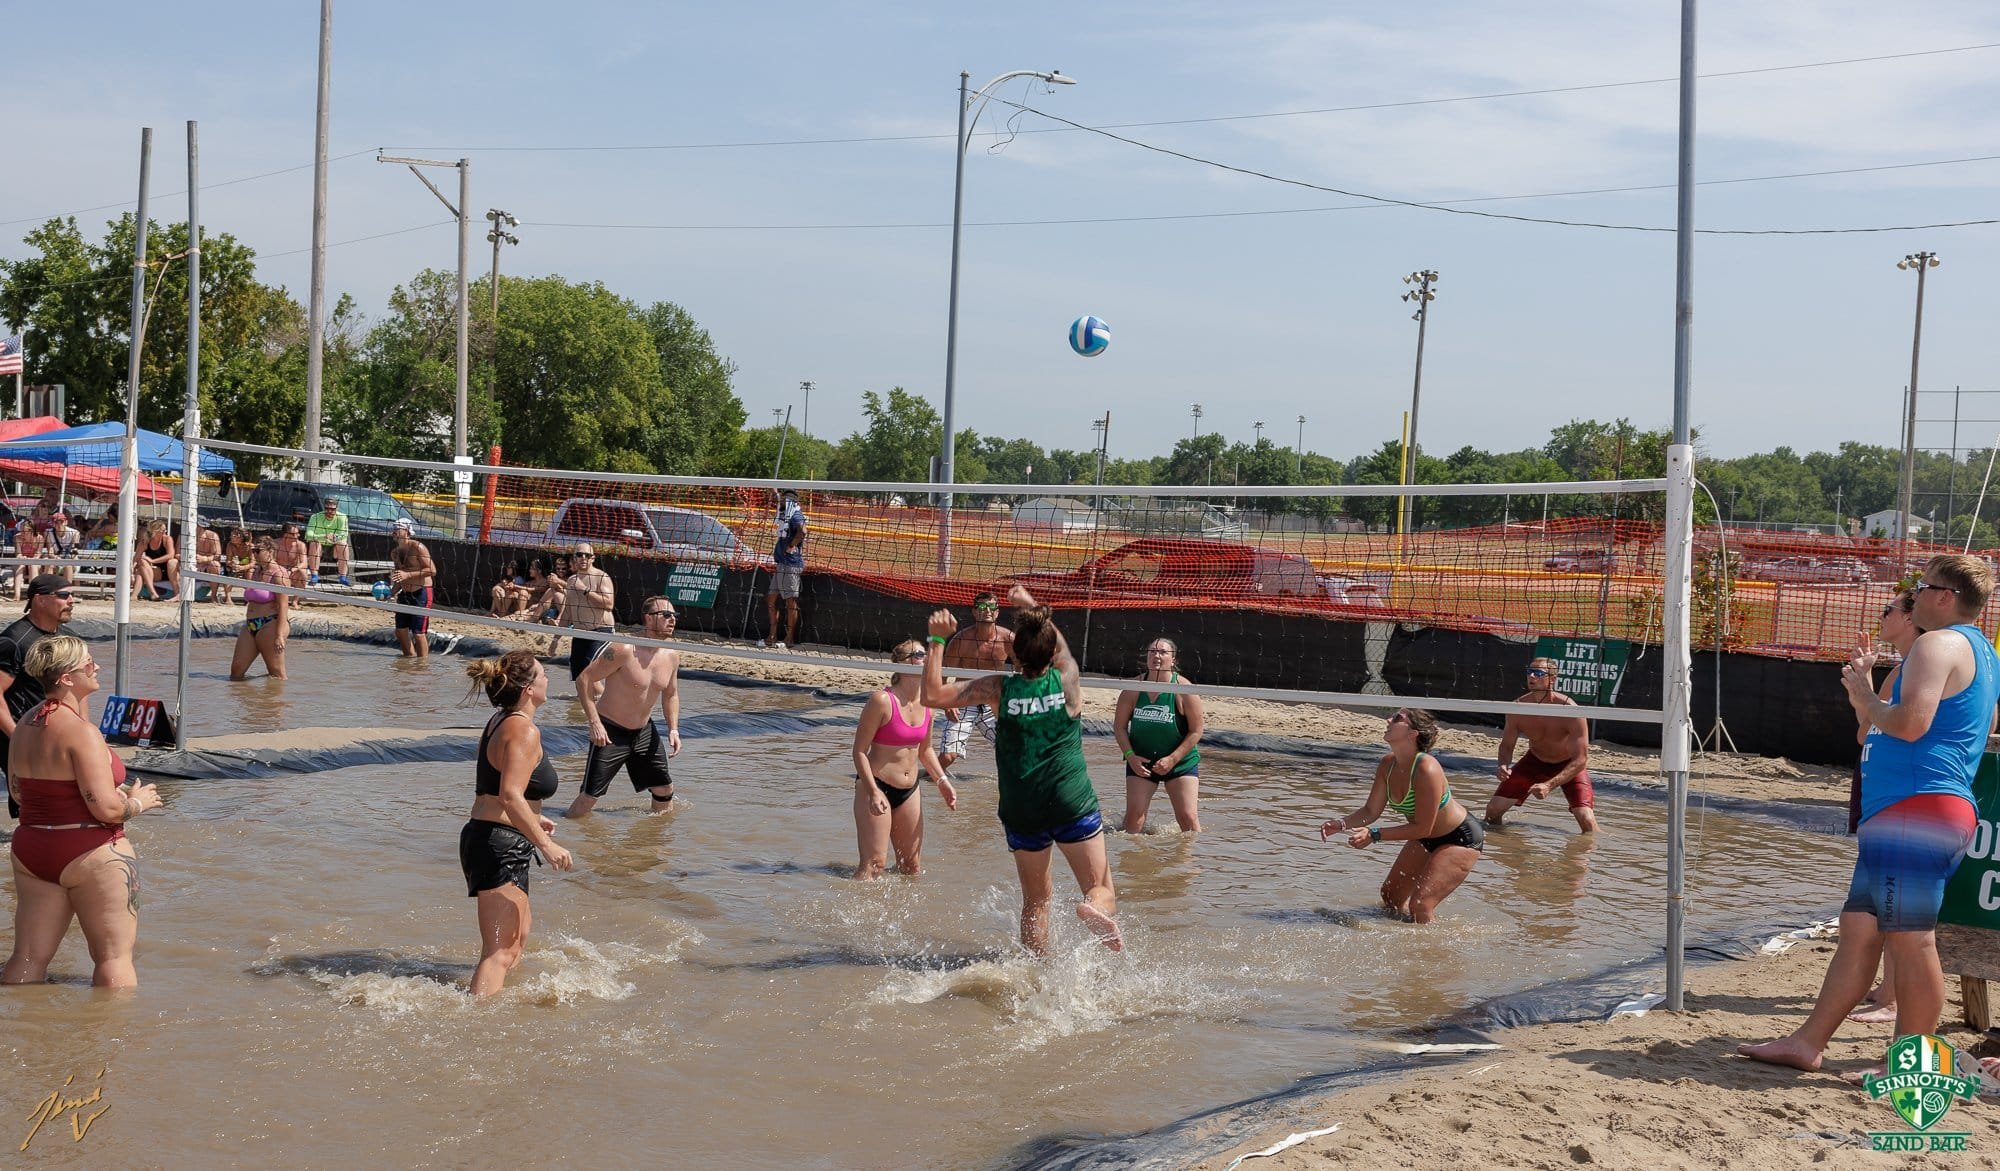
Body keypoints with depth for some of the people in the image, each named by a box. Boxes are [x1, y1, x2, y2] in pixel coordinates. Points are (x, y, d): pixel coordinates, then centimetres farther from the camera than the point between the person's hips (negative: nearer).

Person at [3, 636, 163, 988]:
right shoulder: (81, 731, -19)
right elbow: (107, 809, -22)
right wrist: (137, 802, -3)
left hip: (30, 850, 8)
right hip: (90, 854, -8)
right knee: (114, 957, 3)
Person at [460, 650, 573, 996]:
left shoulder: (499, 723, 15)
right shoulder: (524, 731, -17)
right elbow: (510, 796, -28)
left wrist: (533, 819, 33)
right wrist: (545, 844, -25)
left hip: (484, 836, 11)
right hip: (501, 846, -11)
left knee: (517, 936, 28)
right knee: (500, 952, -15)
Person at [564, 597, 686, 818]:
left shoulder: (672, 656, 0)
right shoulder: (624, 650, -22)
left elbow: (670, 695, 16)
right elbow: (584, 680, -18)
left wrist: (673, 729, 3)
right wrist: (594, 723, -22)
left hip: (644, 732, 6)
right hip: (610, 732, -6)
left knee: (665, 789, 12)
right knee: (589, 797, -8)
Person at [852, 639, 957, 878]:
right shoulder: (882, 701, -17)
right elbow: (859, 751, -15)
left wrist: (942, 780, 7)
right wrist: (873, 792, -22)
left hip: (909, 790, 7)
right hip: (876, 786, -7)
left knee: (912, 867, 11)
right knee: (874, 864, -11)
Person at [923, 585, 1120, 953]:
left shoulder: (998, 689, -7)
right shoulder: (1067, 681, -5)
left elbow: (932, 695, -5)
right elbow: (1059, 645, 18)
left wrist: (937, 640, -1)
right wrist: (1030, 606, 31)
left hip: (1021, 810, 1)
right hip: (1073, 804, -1)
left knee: (1036, 900, 15)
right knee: (1102, 890, 3)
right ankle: (1096, 909, -30)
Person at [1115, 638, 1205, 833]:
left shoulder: (1184, 691, -13)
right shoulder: (1133, 688, -6)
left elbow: (1196, 731, -10)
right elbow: (1119, 726, 0)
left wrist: (1172, 759, -17)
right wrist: (1130, 756, -13)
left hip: (1181, 762, -2)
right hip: (1140, 761, 2)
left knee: (1188, 817, -7)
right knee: (1134, 814, -5)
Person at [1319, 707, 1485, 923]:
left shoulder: (1427, 770, -34)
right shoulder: (1387, 764, -10)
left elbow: (1422, 828, -30)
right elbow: (1370, 811, -2)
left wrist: (1374, 835, -33)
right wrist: (1341, 824, -20)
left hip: (1461, 839, -9)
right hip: (1427, 839, 9)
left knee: (1420, 905, -19)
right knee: (1391, 896, 14)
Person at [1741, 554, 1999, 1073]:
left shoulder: (1938, 644, -9)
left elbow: (1910, 723, -23)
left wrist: (1865, 697, -6)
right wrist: (1866, 691, 23)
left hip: (1916, 810, -11)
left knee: (1910, 938, -7)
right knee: (1859, 927, 11)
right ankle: (1807, 1042, 15)